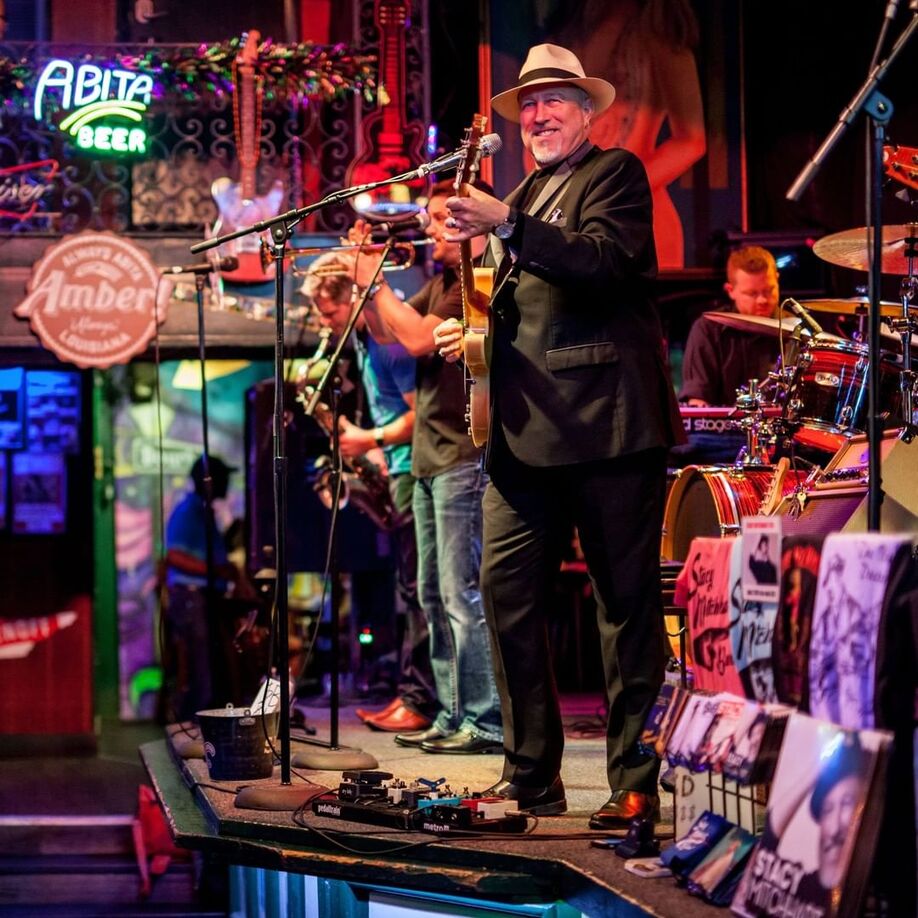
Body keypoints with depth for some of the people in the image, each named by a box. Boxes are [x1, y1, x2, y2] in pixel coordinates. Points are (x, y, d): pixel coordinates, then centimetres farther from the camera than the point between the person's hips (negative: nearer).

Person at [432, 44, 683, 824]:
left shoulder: (615, 174, 1)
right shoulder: (525, 196, 23)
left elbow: (604, 262, -18)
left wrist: (508, 226, -25)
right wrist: (472, 333, 8)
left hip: (606, 421, -7)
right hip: (526, 429, 7)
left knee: (627, 604, -2)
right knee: (506, 591, 2)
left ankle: (637, 784, 3)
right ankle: (531, 778, 10)